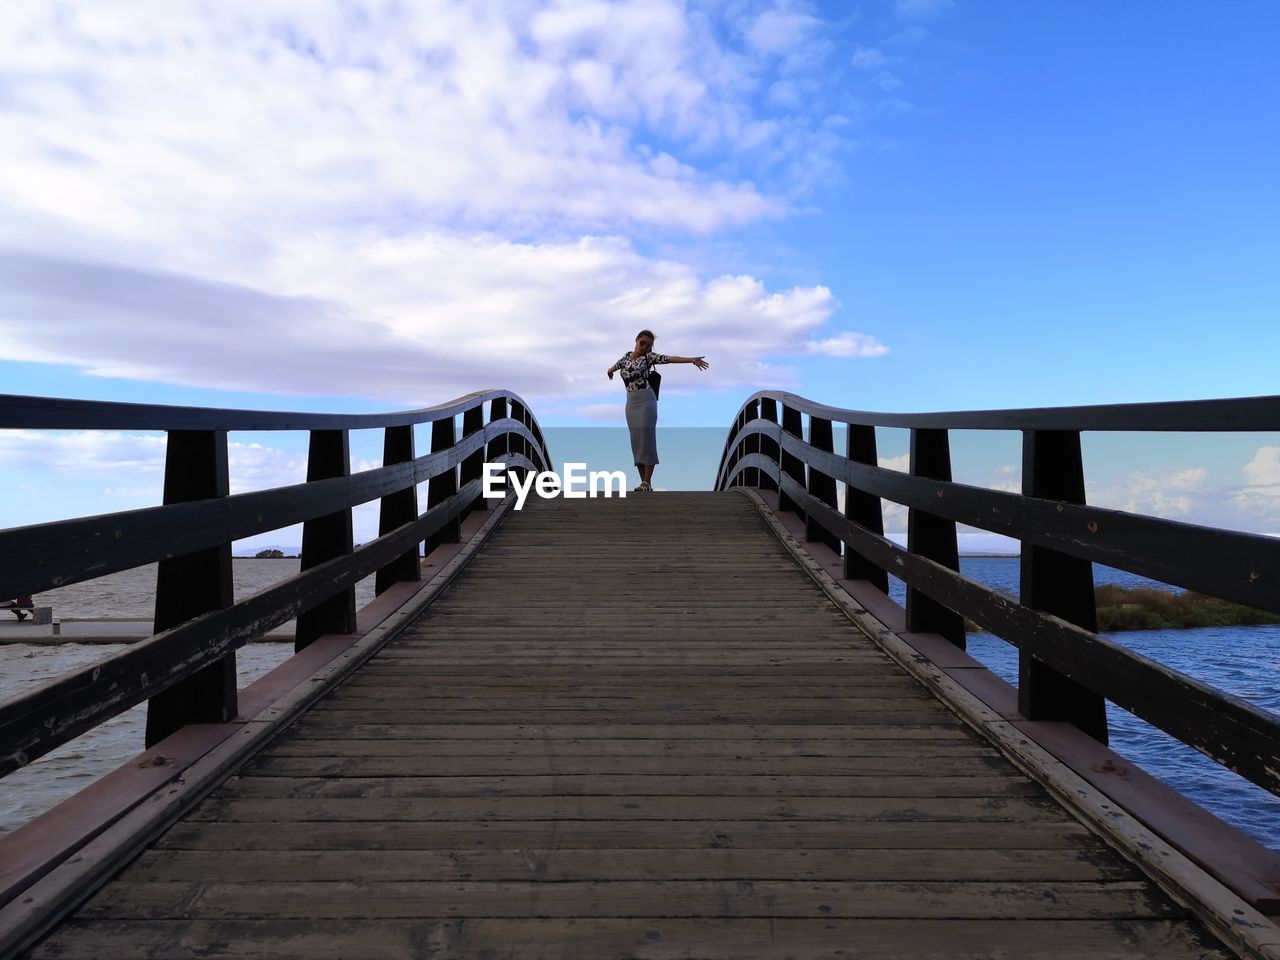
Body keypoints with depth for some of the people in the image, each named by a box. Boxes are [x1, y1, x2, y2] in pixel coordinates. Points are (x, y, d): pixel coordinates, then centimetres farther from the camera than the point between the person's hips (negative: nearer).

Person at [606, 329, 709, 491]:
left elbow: (669, 359, -17)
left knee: (647, 440, -7)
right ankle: (643, 481, 7)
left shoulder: (649, 357, -4)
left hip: (646, 402, -5)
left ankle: (647, 482, -5)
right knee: (636, 442, 4)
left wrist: (692, 359, -30)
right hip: (631, 403, 5)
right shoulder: (626, 356, 12)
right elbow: (615, 366, 34)